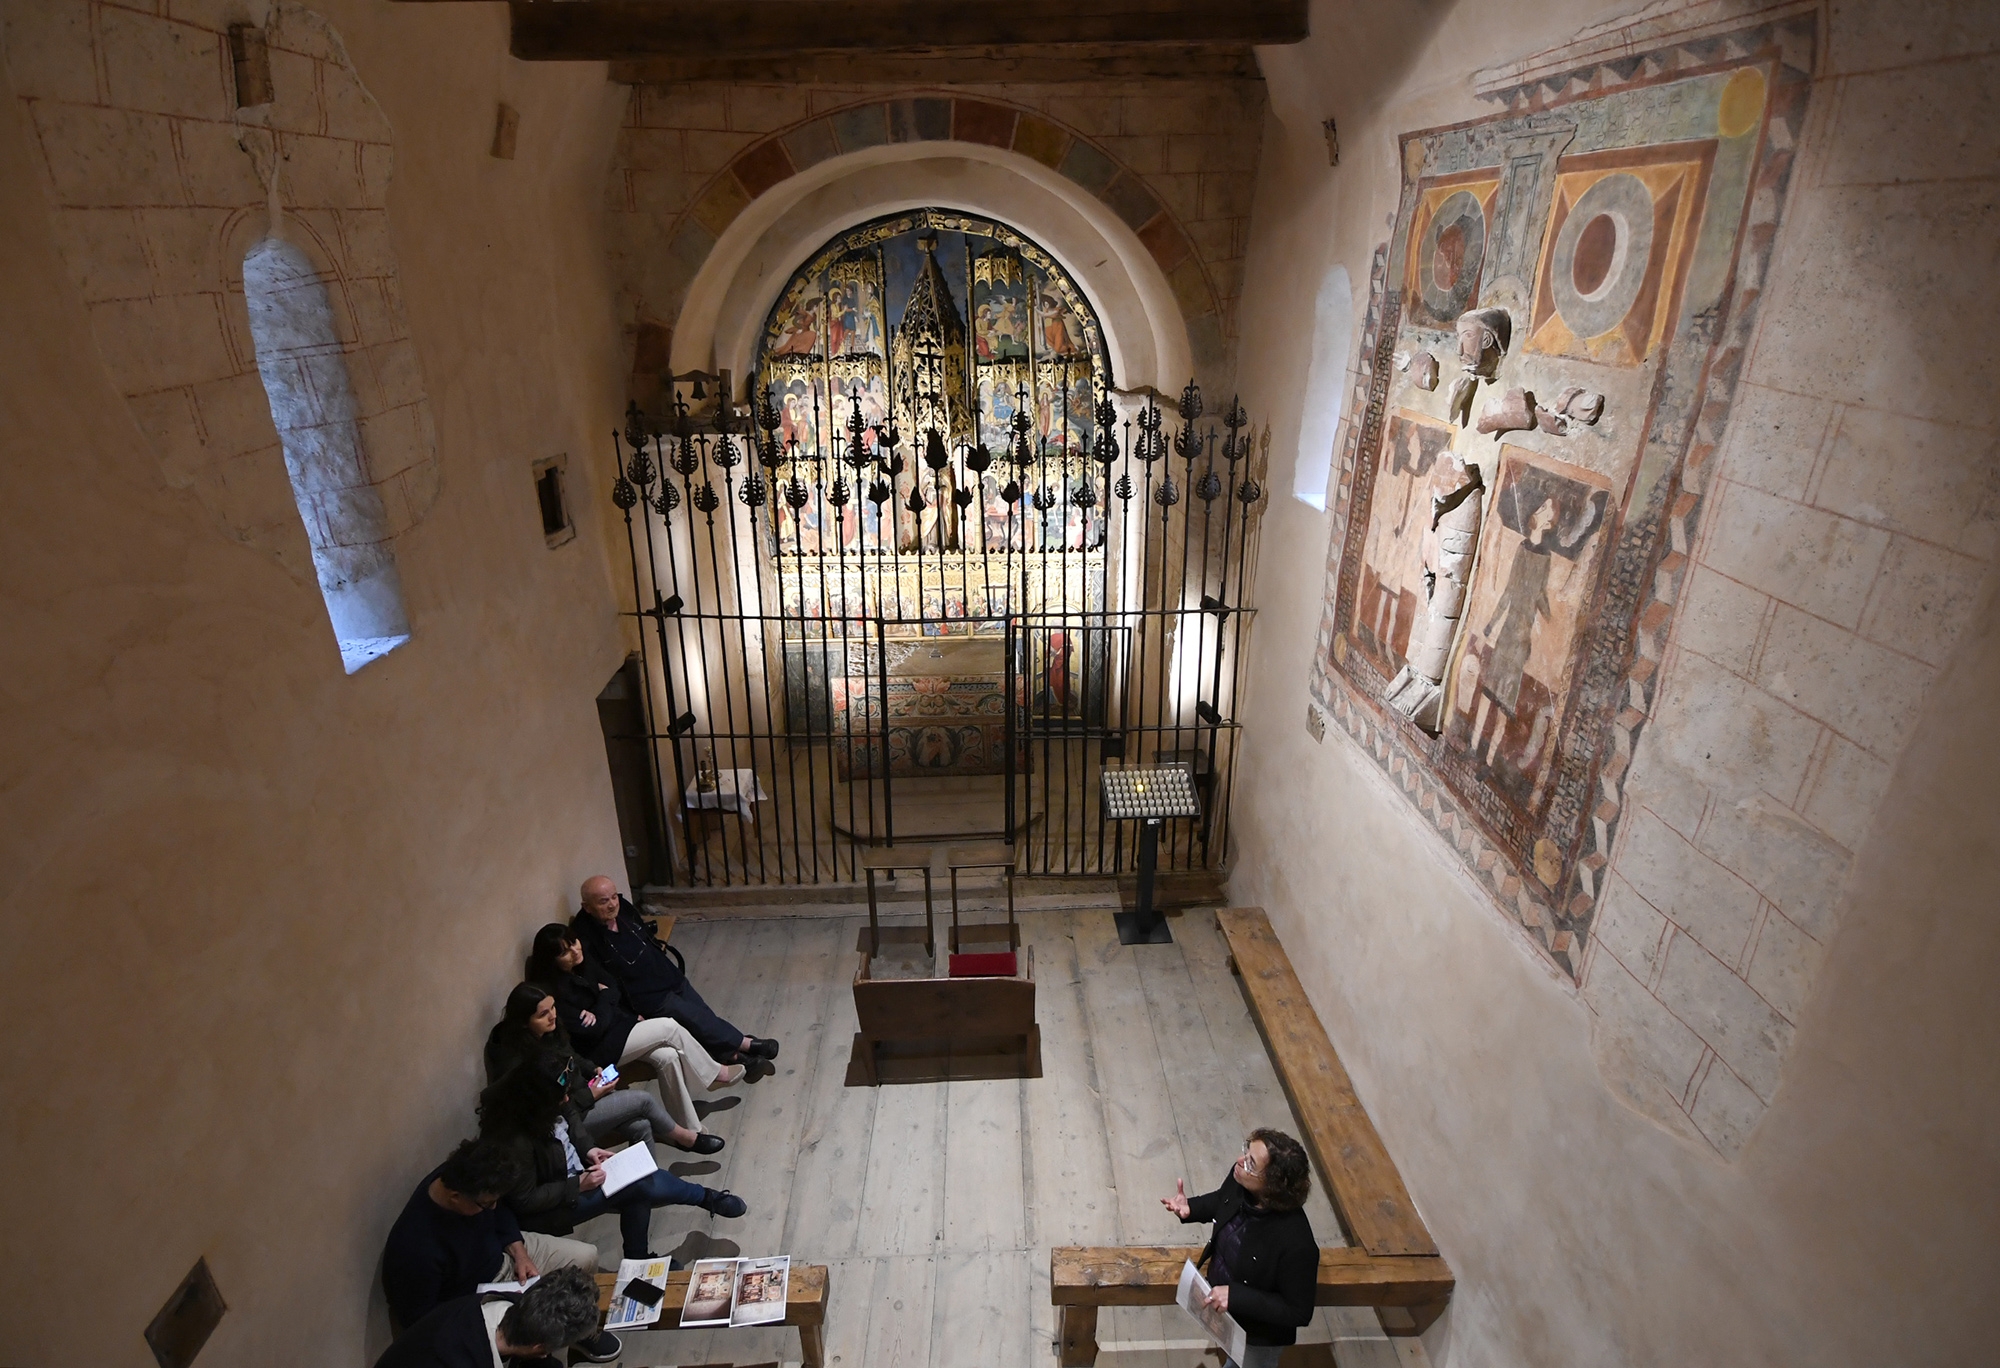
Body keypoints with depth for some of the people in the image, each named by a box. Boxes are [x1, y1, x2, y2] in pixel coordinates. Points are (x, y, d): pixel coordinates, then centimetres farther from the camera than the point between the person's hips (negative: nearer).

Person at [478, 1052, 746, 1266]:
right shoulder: (515, 1141, -36)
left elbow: (570, 1115, 7)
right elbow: (525, 1201, -24)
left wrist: (588, 1148, -6)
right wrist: (579, 1185, -25)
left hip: (575, 1167, 7)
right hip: (544, 1210, -7)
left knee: (639, 1179, -14)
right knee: (639, 1187, -18)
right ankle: (706, 1198, 6)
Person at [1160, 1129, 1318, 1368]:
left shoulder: (1295, 1242, -42)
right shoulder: (1240, 1182, -24)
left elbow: (1298, 1312, -29)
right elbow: (1220, 1200, 0)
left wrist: (1236, 1297, -35)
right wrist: (1190, 1208, -19)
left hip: (1259, 1332, -6)